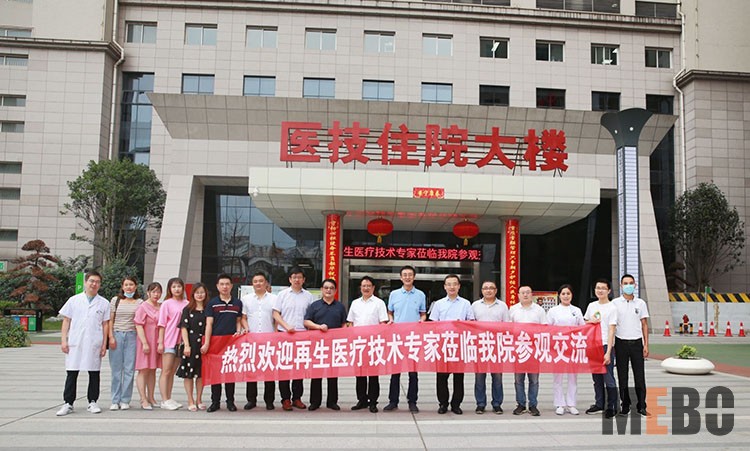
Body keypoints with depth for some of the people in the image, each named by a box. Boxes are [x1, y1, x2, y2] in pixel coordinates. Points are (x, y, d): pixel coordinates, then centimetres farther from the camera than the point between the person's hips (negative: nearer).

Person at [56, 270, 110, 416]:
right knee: (71, 373, 1)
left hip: (94, 344, 0)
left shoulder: (104, 303, 7)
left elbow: (105, 325, 7)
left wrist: (104, 344, 2)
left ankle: (92, 402, 15)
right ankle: (68, 403, 8)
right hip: (74, 343, 0)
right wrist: (63, 340, 0)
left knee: (94, 374, 5)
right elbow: (66, 321, 7)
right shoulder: (74, 300, 7)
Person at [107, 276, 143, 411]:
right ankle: (115, 401, 10)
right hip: (116, 335, 0)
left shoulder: (139, 302, 7)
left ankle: (125, 400, 8)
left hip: (132, 335, 0)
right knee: (116, 369, 3)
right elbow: (110, 320, 7)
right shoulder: (115, 300, 9)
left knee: (129, 369, 0)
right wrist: (111, 337, -2)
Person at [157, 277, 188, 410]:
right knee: (166, 371, -2)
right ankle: (164, 400, 0)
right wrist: (160, 342, -7)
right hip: (168, 341, -4)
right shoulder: (167, 304, -2)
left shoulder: (187, 304, 7)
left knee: (172, 372, 11)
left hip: (181, 341, 4)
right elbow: (162, 324, -3)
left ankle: (169, 399, 17)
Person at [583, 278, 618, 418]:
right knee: (597, 378, 12)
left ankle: (612, 407, 4)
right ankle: (599, 404, 22)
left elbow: (611, 331, -9)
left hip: (605, 346, -5)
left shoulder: (612, 308, -4)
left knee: (608, 379, -4)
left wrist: (608, 352, -15)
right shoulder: (591, 306, 12)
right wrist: (590, 321, 0)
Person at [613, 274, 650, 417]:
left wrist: (646, 345, 1)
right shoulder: (615, 303, 2)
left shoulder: (641, 303, 6)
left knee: (639, 375, 1)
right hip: (621, 343, -1)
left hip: (636, 343, 1)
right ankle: (625, 405, 13)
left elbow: (644, 324, 8)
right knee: (622, 376, 4)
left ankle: (641, 406, 8)